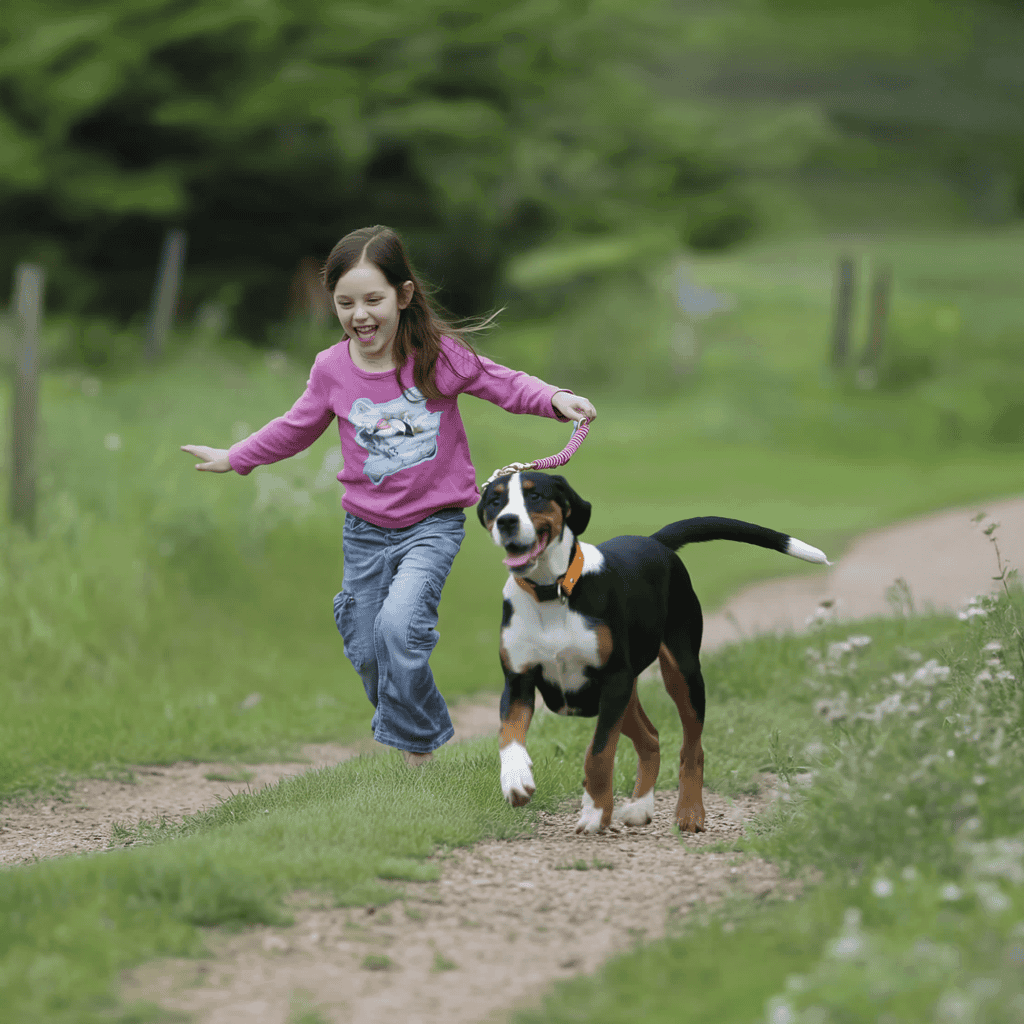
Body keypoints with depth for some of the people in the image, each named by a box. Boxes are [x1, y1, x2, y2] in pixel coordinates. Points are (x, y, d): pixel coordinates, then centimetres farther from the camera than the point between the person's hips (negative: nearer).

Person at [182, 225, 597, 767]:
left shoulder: (438, 355, -14)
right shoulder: (331, 369, -5)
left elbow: (504, 384, -3)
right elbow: (295, 429, 14)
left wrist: (556, 399, -21)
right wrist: (235, 457, 20)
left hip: (433, 523, -4)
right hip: (366, 529, 4)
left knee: (399, 625, -24)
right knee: (368, 654, 8)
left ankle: (416, 749, -9)